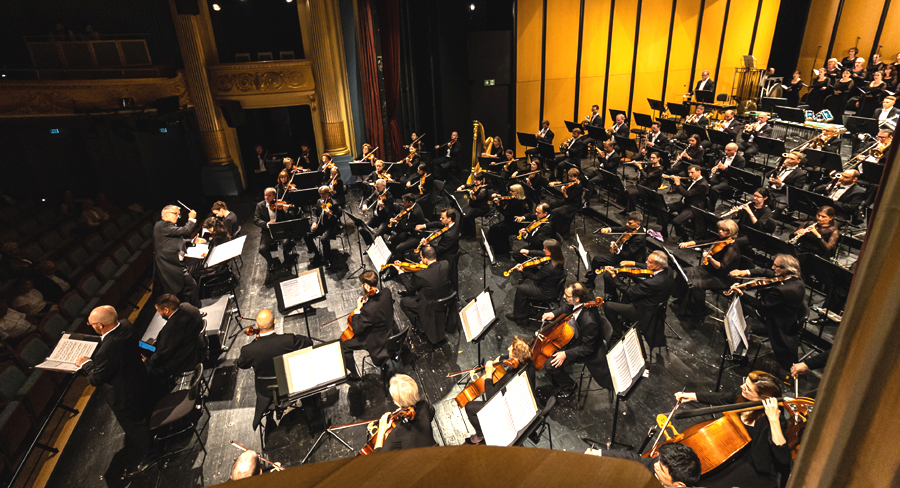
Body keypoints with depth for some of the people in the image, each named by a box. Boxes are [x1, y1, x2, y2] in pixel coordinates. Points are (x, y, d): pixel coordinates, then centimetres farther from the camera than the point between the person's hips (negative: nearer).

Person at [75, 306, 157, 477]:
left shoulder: (108, 349, -41)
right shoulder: (125, 325, -17)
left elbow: (97, 379, -26)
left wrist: (86, 363, -11)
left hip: (123, 394, -8)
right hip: (138, 378, 8)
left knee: (133, 425, 16)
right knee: (145, 411, 34)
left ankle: (148, 455, 37)